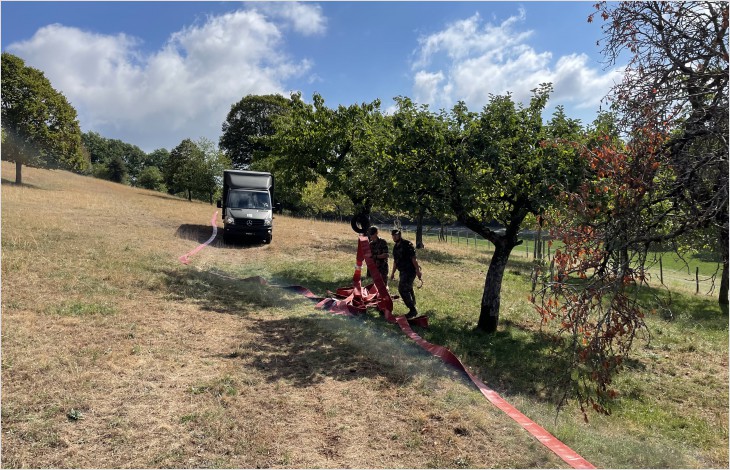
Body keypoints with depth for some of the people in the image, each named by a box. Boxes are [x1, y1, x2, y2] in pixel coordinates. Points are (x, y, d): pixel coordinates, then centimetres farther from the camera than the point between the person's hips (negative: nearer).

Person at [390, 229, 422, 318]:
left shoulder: (407, 245, -14)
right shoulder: (395, 247, 12)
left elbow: (413, 258, -17)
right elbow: (395, 261, 22)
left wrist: (418, 270, -20)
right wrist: (393, 273, 24)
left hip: (410, 271, -9)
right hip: (402, 272, 9)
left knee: (403, 290, -14)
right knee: (408, 290, 17)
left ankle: (412, 310, -7)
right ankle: (413, 311, 30)